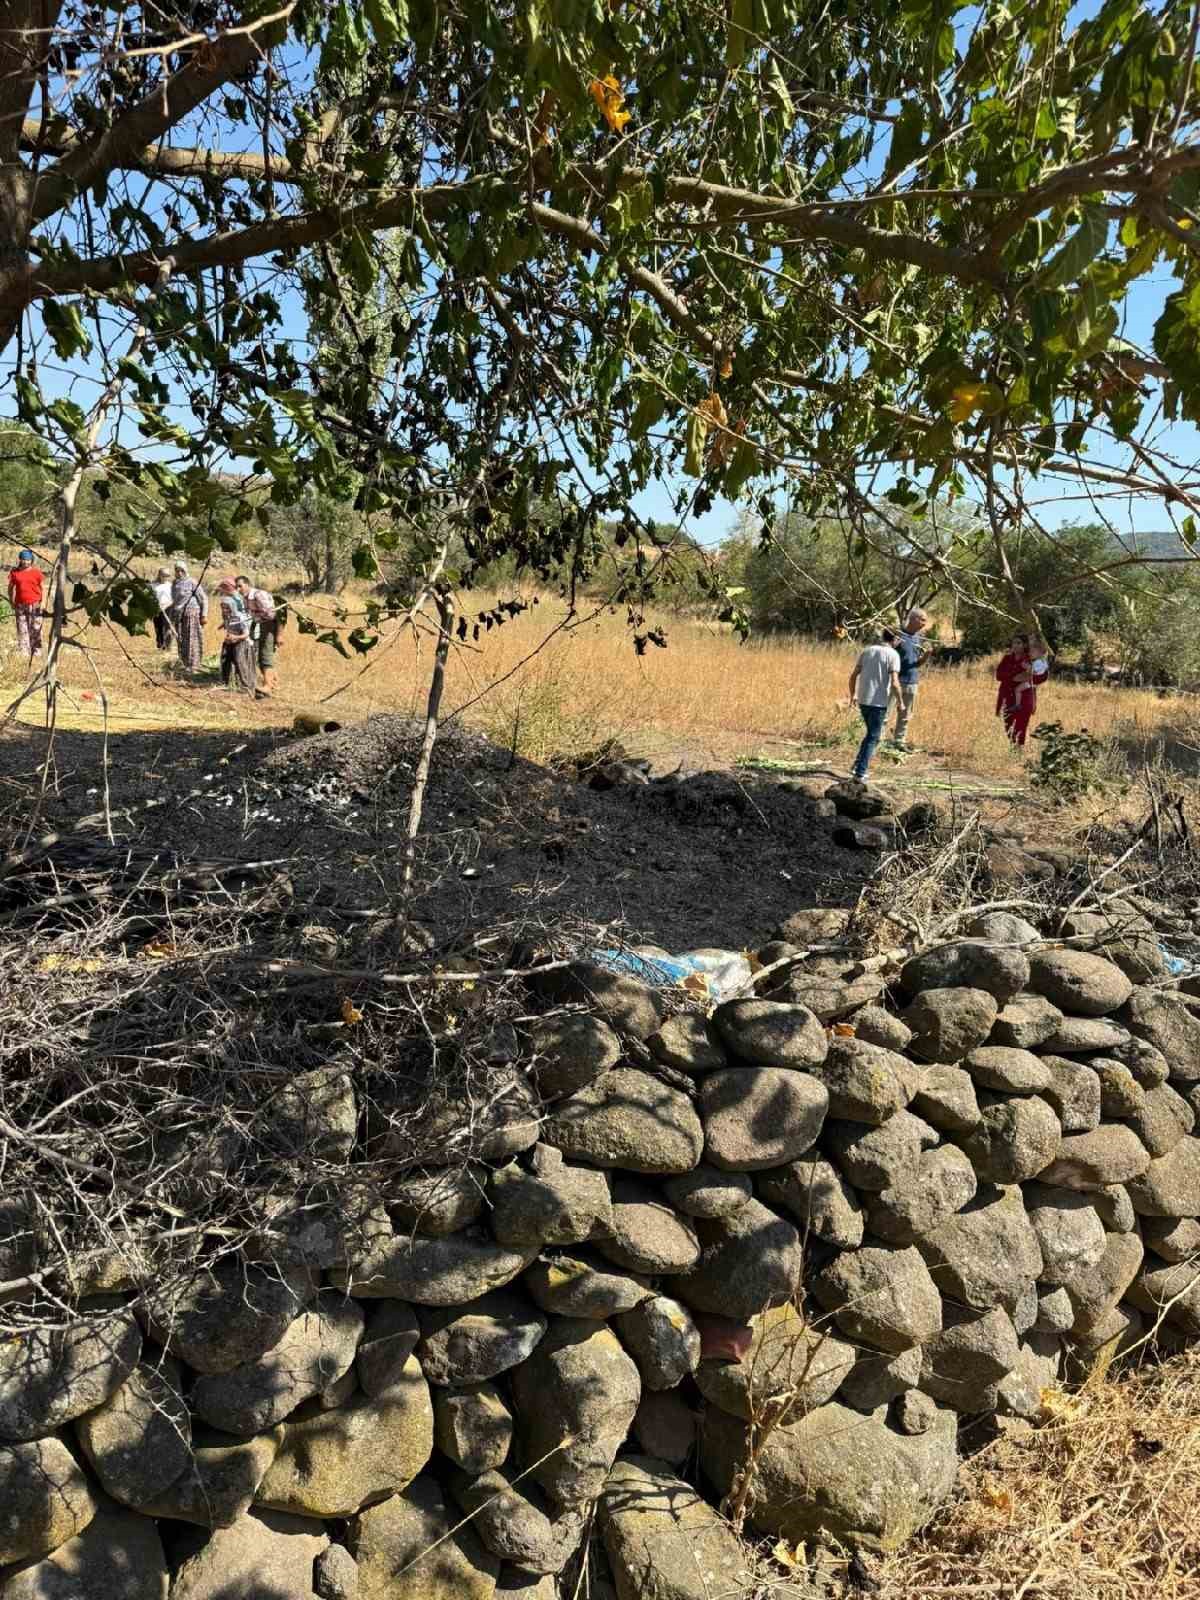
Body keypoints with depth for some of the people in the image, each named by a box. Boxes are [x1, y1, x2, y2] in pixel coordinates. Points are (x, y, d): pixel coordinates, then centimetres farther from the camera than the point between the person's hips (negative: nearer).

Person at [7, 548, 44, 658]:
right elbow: (11, 587, 9)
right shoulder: (15, 572, 2)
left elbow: (42, 588, 2)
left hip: (34, 605, -2)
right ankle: (24, 652, 14)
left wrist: (42, 602, -5)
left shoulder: (36, 572, -2)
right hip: (20, 605, 2)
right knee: (22, 629, 7)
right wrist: (11, 601, 4)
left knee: (35, 629, 2)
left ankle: (36, 651, 10)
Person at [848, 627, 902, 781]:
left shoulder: (867, 651, 8)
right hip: (879, 702, -5)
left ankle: (857, 766, 17)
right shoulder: (893, 655, -7)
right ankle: (860, 773, -2)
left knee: (871, 733, 22)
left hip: (863, 700, 5)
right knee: (873, 738, 3)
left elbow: (853, 676, 9)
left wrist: (853, 695, 23)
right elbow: (894, 683, -15)